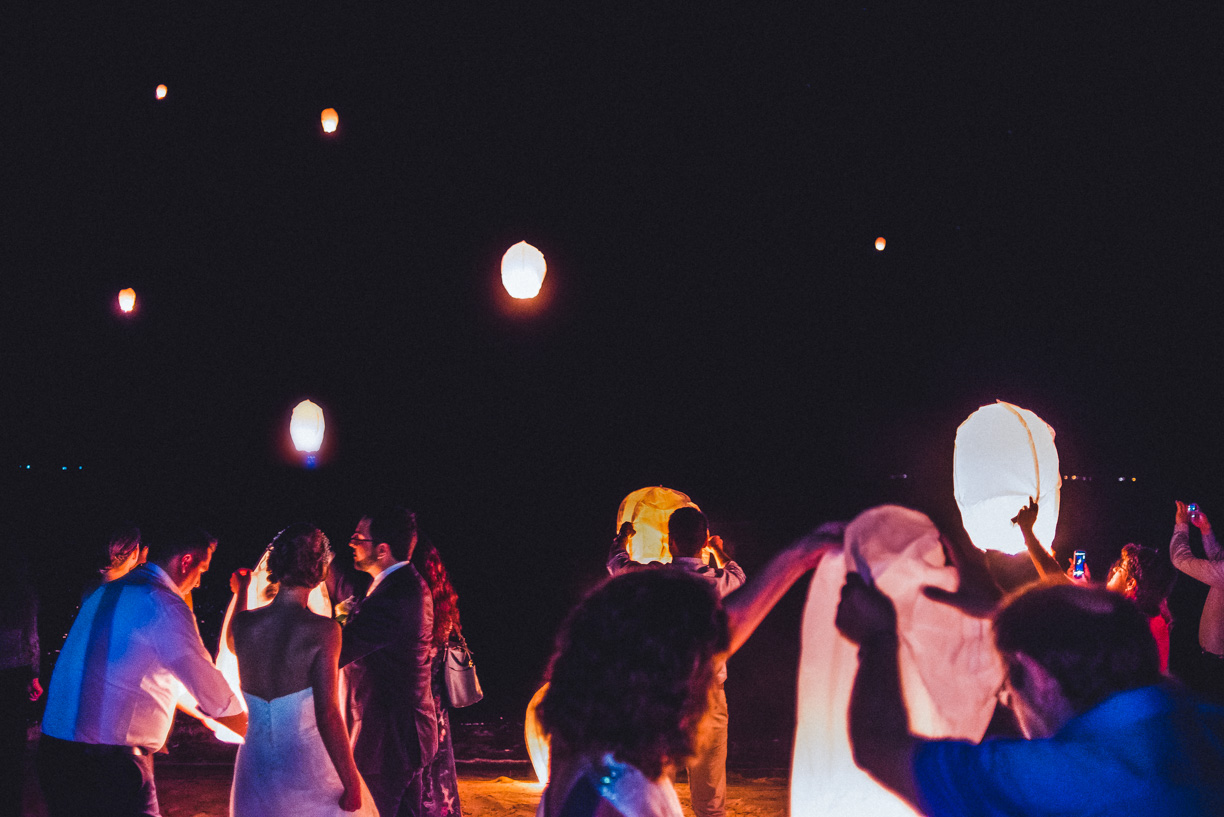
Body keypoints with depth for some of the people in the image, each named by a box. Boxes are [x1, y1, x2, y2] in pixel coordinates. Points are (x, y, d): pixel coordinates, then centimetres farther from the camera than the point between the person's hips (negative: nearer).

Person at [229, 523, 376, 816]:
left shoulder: (242, 623, -5)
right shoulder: (322, 630, -18)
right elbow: (327, 715, -21)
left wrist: (241, 594, 34)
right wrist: (352, 785, -16)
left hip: (256, 770, 5)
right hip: (308, 768, -5)